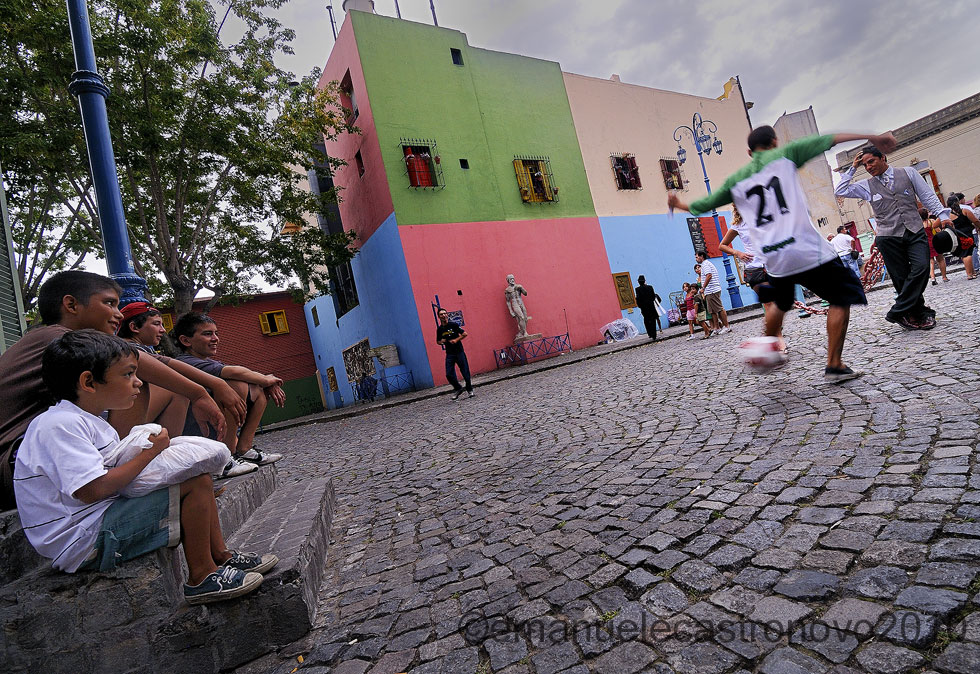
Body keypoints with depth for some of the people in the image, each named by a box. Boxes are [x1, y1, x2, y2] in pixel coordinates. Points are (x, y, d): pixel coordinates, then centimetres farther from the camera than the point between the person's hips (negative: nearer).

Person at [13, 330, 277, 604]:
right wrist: (149, 452, -18)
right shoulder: (60, 425, -20)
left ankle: (220, 555, 17)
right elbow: (93, 489, -28)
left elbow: (113, 472, 14)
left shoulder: (89, 421, 14)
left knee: (199, 478, 11)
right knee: (196, 482, -21)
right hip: (84, 542, -11)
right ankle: (201, 578, -10)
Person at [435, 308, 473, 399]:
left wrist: (456, 340, -13)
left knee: (465, 371, 0)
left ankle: (469, 390, 19)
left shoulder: (453, 325, -3)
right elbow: (438, 341, 19)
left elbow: (464, 334, -1)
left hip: (459, 352, -2)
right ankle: (458, 389, 18)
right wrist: (442, 341, -3)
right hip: (449, 354, 3)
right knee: (449, 374, -5)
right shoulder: (439, 329, 6)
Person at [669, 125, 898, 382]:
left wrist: (679, 205, 42)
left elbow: (705, 204, 25)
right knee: (842, 297, 9)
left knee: (781, 304, 30)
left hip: (772, 259, 5)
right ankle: (834, 366, 4)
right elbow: (829, 140, 4)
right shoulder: (784, 154, 8)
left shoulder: (735, 180, 15)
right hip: (805, 249, -4)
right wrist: (873, 138, 9)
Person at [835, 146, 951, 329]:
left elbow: (927, 196, 12)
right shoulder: (867, 186, 12)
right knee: (902, 278, -2)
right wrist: (852, 169, 4)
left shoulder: (908, 172, 12)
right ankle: (921, 314, 10)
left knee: (921, 268, -19)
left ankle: (897, 312, -14)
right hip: (888, 237, 0)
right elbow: (840, 191, 4)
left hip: (915, 232, 0)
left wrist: (942, 215, 2)